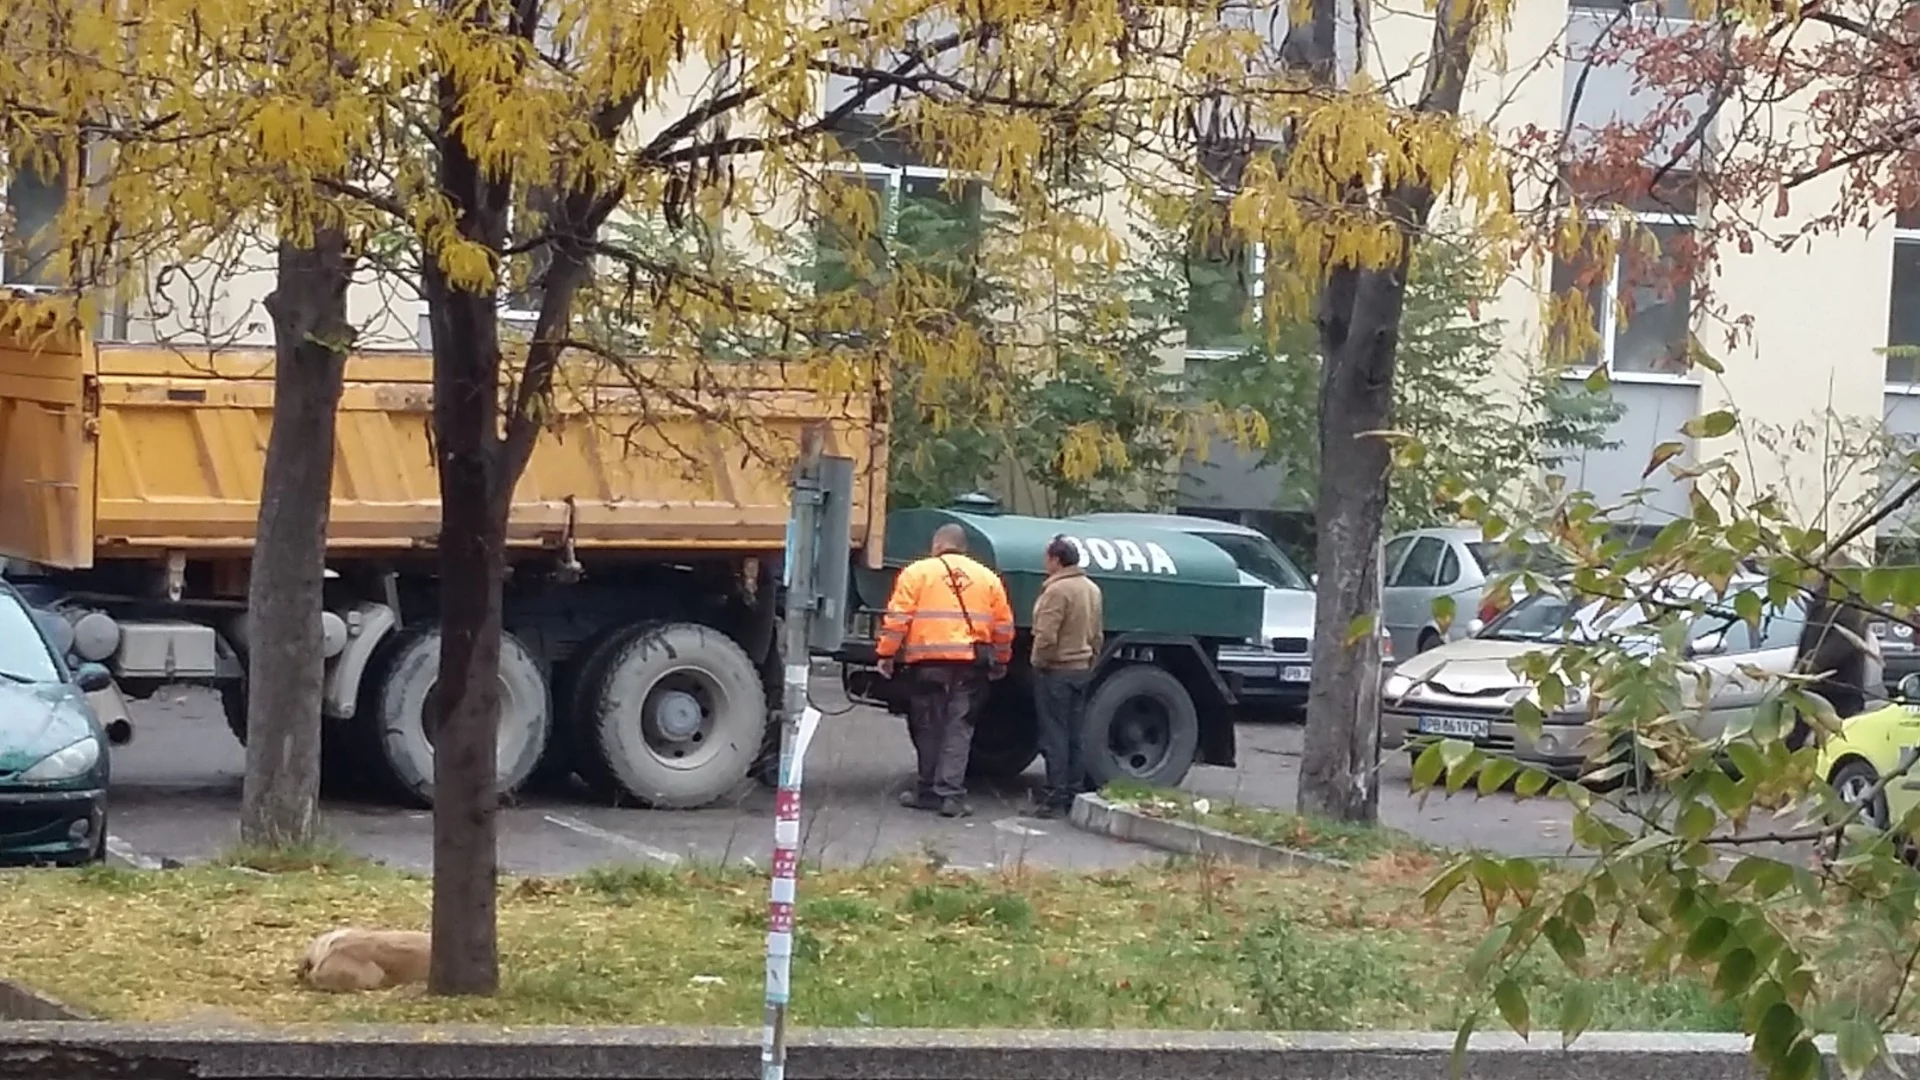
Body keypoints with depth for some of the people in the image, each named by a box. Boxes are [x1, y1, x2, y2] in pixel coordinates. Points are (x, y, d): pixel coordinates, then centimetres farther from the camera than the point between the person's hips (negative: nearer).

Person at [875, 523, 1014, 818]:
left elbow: (897, 618, -5)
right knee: (958, 728, 3)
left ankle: (928, 791, 15)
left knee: (928, 727, 8)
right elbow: (1004, 626, 13)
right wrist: (1000, 662, 25)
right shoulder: (988, 578, 12)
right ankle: (951, 794, -4)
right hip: (970, 666, 2)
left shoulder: (918, 572, 2)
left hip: (929, 663, -2)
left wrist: (886, 654, 1)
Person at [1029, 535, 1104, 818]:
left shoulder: (1057, 590, -18)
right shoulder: (1092, 589, 11)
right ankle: (1074, 792, 16)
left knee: (1054, 736, -5)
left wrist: (1039, 662, -7)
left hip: (1055, 671, -8)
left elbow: (1046, 636, -22)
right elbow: (1097, 635, 16)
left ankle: (1055, 799, -5)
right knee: (1075, 736, 12)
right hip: (1082, 669, 8)